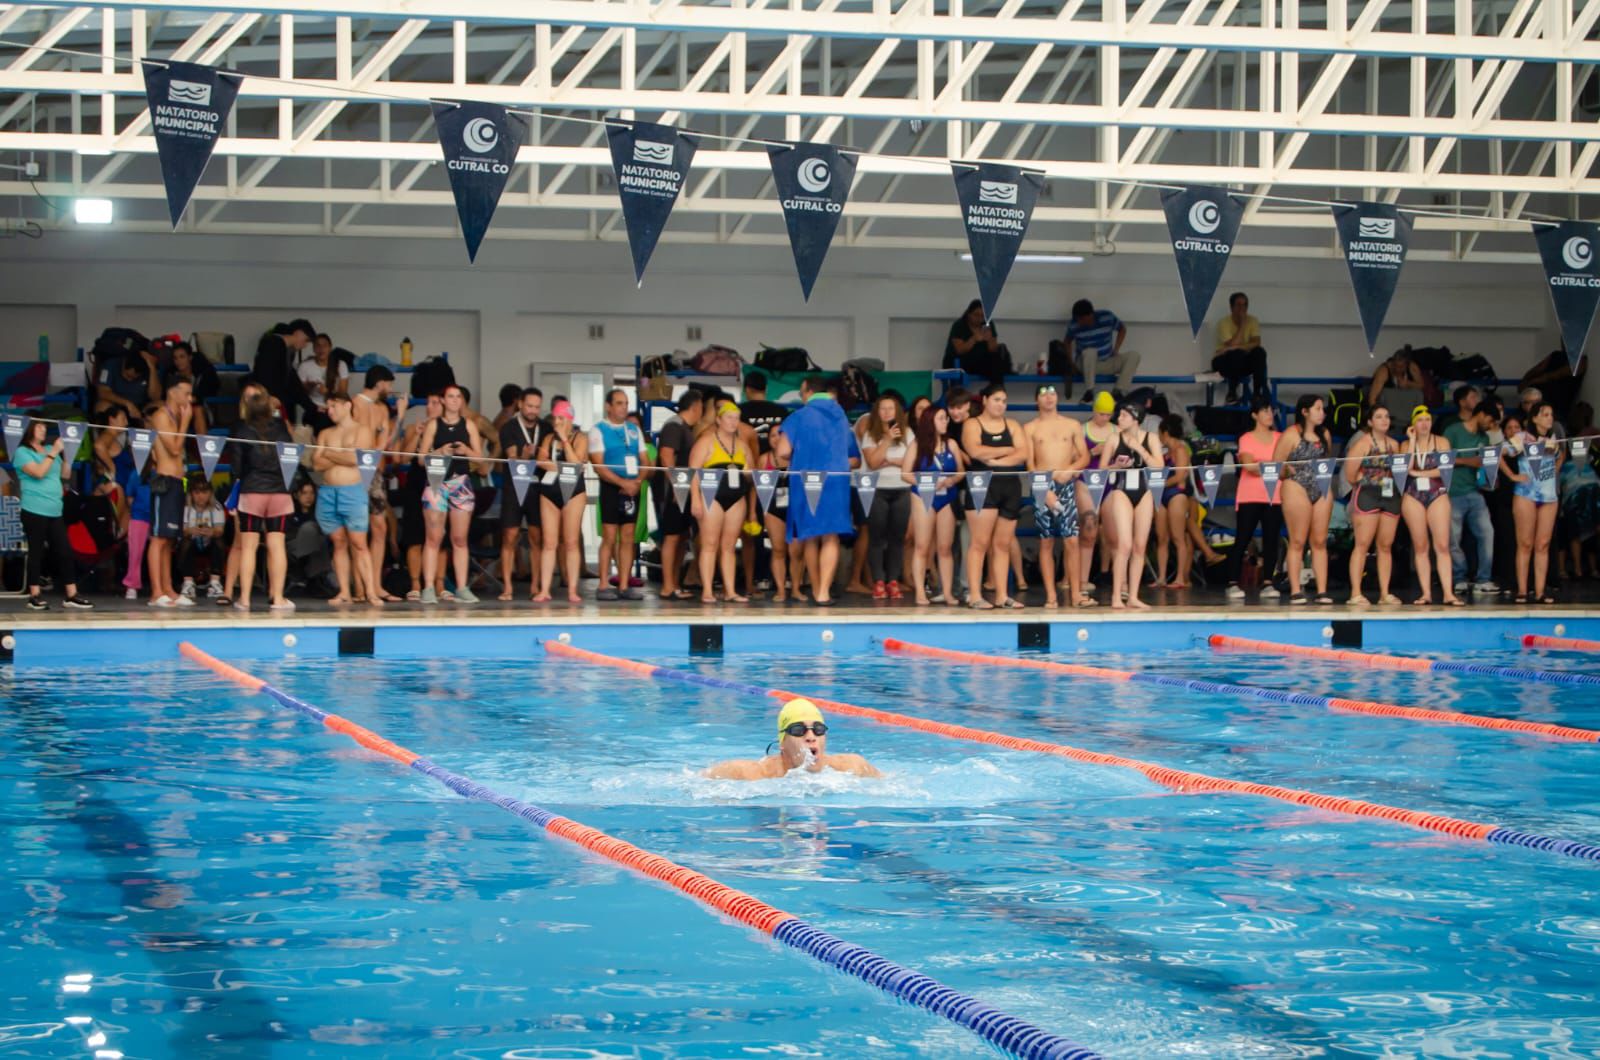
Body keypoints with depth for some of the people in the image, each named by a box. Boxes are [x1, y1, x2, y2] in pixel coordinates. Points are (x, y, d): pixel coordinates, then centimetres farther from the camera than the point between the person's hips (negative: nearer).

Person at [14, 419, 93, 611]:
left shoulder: (50, 449, 13)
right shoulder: (22, 452, -4)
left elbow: (65, 474, 12)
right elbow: (38, 472, -18)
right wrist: (54, 452, -15)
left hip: (55, 512, 6)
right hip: (34, 511, -6)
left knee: (65, 551, 2)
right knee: (36, 552, -3)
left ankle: (71, 595, 4)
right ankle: (35, 596, 2)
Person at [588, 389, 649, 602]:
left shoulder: (635, 430, 14)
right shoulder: (599, 431, -2)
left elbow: (644, 461, 13)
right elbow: (599, 465, -10)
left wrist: (637, 482, -7)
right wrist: (623, 483, -18)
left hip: (632, 488, 5)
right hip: (611, 488, -5)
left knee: (628, 538, 4)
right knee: (609, 538, -6)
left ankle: (624, 586, 7)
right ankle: (603, 587, -2)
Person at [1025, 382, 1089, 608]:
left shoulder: (1073, 426, 12)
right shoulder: (1030, 428, 8)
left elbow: (1084, 457, 9)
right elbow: (1029, 463, 1)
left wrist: (1070, 470, -11)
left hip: (1066, 485, 1)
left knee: (1071, 541, -7)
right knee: (1046, 542, 0)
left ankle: (1076, 594, -6)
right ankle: (1051, 596, 0)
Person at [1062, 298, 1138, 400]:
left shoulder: (1107, 317, -13)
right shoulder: (1073, 325, -15)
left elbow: (1122, 329, 5)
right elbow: (1067, 342, 3)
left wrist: (1116, 349, -3)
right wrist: (1070, 363, -8)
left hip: (1108, 363, 3)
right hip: (1087, 365, -2)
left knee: (1133, 355, -21)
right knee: (1090, 351, -37)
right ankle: (1089, 391, -32)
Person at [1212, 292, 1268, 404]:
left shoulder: (1252, 321, -4)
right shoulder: (1223, 323, -16)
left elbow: (1256, 343, -17)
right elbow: (1232, 345, -27)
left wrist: (1238, 347, -32)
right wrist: (1242, 324, -24)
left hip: (1243, 362, 4)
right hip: (1223, 361, -4)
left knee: (1260, 352, -26)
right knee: (1237, 354, -37)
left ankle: (1257, 394, -25)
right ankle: (1232, 394, -22)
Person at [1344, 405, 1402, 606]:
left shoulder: (1393, 444, 14)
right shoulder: (1363, 442, -4)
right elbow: (1350, 472, -9)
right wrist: (1363, 483, 0)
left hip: (1390, 496, 6)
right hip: (1367, 495, -6)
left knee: (1386, 546, 6)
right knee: (1362, 544, -9)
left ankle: (1384, 593, 10)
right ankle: (1356, 594, -10)